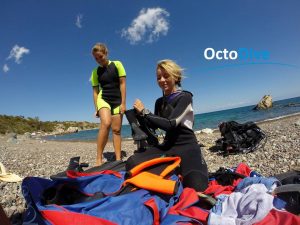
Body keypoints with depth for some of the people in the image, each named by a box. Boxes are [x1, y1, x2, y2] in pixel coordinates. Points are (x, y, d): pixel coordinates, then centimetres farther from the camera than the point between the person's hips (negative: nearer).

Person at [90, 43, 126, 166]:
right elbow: (95, 91, 7)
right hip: (103, 99, 0)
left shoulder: (117, 64, 1)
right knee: (106, 124, -27)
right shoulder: (95, 72, 6)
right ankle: (99, 159, -22)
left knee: (116, 129, -1)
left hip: (117, 101, 1)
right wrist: (96, 108, 0)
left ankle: (118, 159, 4)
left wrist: (123, 103, -8)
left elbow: (123, 84, -3)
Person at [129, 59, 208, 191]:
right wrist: (139, 114, -3)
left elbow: (170, 124, -22)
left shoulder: (185, 97, -10)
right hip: (168, 145, 6)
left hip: (187, 147, -5)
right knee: (134, 160, -15)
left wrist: (144, 112, -18)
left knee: (196, 188, -25)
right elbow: (154, 125, 13)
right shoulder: (160, 102, 10)